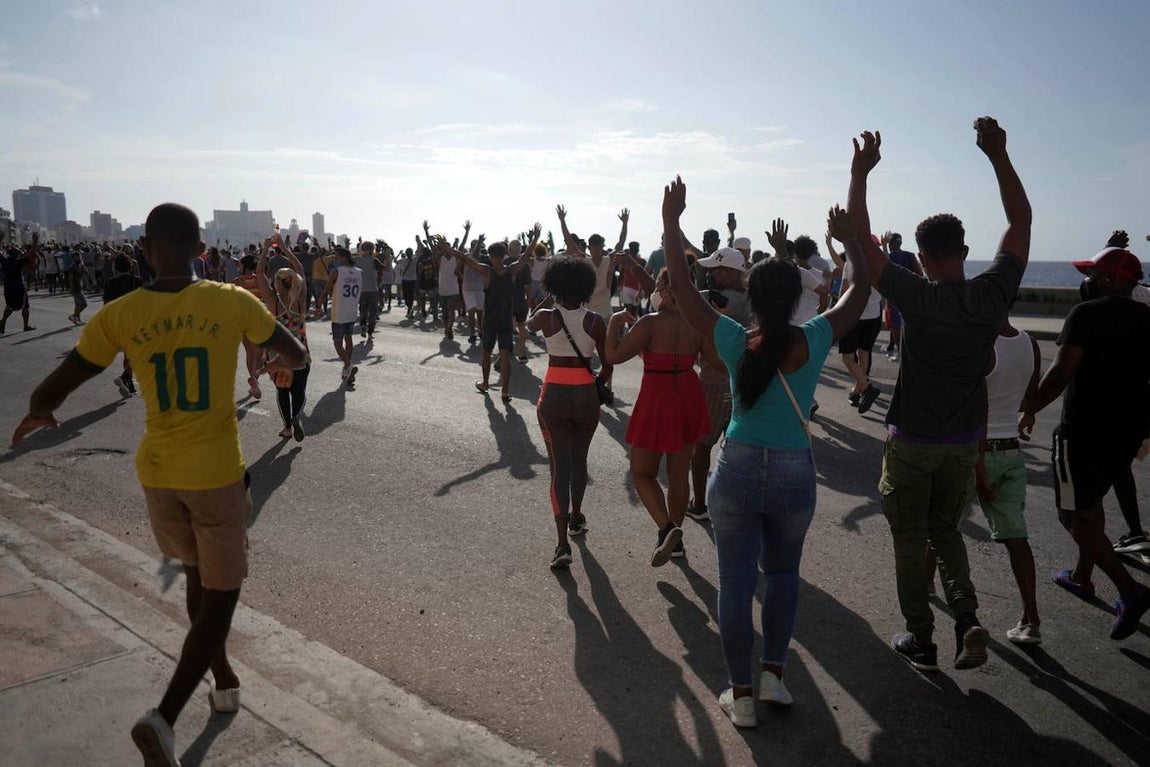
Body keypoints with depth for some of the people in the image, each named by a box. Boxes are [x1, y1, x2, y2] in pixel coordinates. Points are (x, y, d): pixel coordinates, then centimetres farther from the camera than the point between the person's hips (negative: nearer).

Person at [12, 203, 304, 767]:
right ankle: (164, 718, -6)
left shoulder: (118, 316, -7)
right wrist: (279, 363, 27)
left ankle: (224, 680, 39)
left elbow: (49, 393, -4)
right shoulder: (232, 303, -11)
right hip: (217, 473, -3)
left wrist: (36, 415, 19)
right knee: (220, 593, 8)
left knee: (197, 575, 25)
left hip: (158, 472, 3)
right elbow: (295, 354, 3)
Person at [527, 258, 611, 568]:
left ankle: (563, 543, -9)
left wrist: (548, 300, 29)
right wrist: (601, 383, 19)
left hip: (554, 396, -1)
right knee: (579, 461, 21)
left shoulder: (547, 318, -8)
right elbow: (607, 361, 0)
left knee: (559, 467, 0)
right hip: (586, 396, 1)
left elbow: (529, 321, 17)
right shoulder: (595, 322, -8)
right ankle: (576, 518, 41)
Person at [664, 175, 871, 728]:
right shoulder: (814, 342, -9)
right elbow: (860, 291, 7)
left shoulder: (735, 343, -11)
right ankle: (772, 674, 23)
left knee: (736, 583, 9)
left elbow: (682, 287, -6)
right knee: (783, 572, 24)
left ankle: (740, 696, 19)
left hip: (737, 470, -1)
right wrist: (851, 240, 16)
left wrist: (671, 222, -1)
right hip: (794, 475, 1)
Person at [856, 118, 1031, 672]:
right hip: (964, 444, 4)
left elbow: (860, 243, -16)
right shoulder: (992, 295, -9)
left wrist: (860, 175, -11)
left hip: (911, 443, -4)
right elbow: (1021, 220, 4)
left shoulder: (917, 298, -19)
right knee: (946, 531, 22)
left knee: (910, 541, 11)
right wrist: (999, 156, 3)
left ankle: (920, 640, 20)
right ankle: (966, 617, 3)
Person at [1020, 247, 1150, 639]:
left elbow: (1061, 372, -22)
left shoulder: (1087, 313, -15)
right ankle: (1082, 576, 35)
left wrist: (1030, 411, -11)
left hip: (1084, 430, -8)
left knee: (1073, 514, 0)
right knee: (1091, 501, 24)